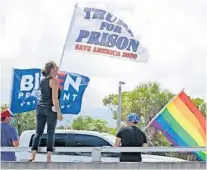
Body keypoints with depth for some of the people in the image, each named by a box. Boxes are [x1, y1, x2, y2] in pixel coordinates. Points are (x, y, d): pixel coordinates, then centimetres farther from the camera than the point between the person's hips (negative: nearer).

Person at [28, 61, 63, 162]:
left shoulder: (42, 80, 13)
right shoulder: (54, 80, -9)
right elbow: (54, 98, -15)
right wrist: (58, 111, -14)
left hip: (40, 107, 6)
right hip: (51, 108, -6)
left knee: (38, 132, 6)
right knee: (51, 133, 0)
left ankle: (33, 155, -1)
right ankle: (49, 157, -2)